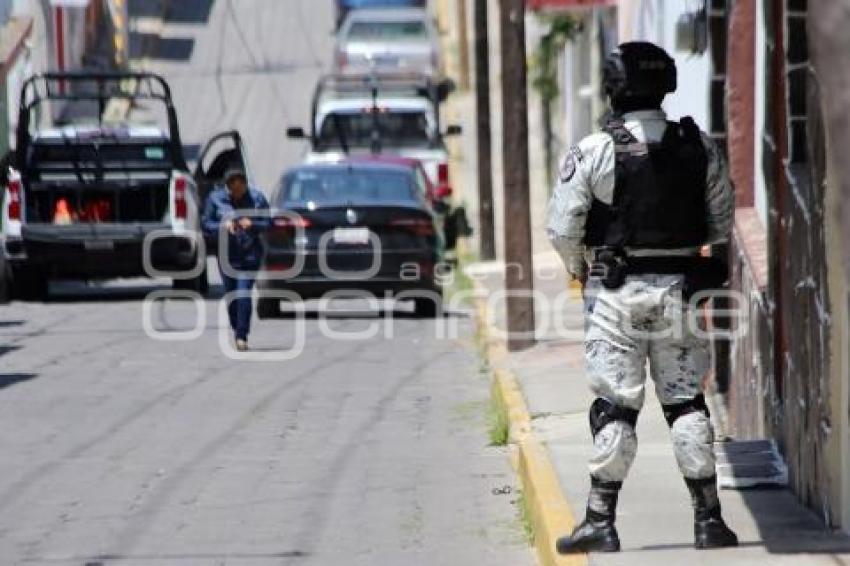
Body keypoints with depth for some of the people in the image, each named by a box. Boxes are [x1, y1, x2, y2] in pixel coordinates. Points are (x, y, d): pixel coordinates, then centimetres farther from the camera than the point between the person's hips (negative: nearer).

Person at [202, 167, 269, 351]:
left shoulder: (257, 198, -1)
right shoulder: (215, 199, 0)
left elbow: (267, 223, 2)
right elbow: (207, 225, 1)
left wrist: (252, 224, -19)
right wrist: (223, 226, -18)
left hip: (250, 253, -2)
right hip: (227, 253, 2)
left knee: (244, 293, -14)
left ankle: (241, 336, -11)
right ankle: (237, 331, 27)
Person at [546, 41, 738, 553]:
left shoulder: (595, 151, -11)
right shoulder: (699, 147, 0)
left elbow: (562, 226, -7)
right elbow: (723, 222, 8)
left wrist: (578, 267, 12)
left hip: (616, 296, -3)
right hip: (681, 292, 3)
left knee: (615, 406, 2)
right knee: (687, 403, 10)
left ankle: (601, 521, 2)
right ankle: (708, 519, 8)